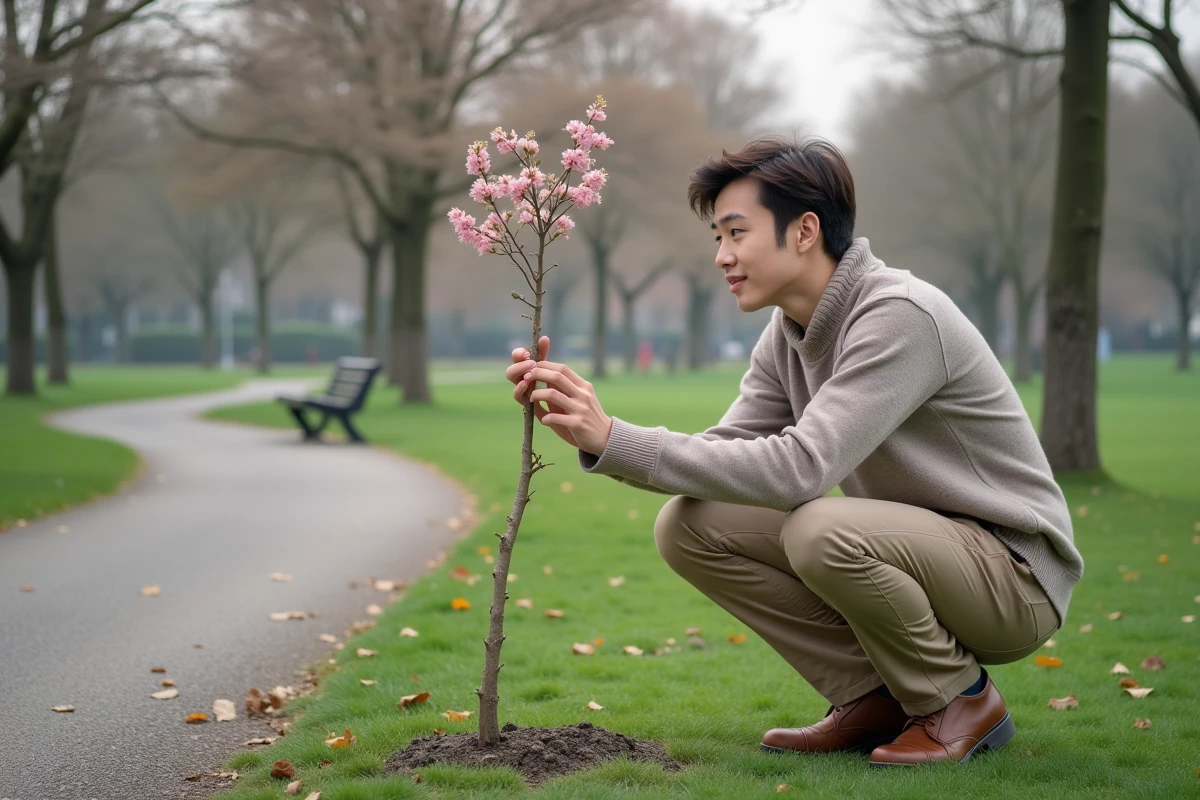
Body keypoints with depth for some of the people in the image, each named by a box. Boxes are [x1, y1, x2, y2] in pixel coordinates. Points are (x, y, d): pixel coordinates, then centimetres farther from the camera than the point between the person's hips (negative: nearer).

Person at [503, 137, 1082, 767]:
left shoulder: (901, 316, -24)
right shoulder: (788, 335, 4)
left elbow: (800, 468, -33)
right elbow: (723, 458, -1)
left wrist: (613, 438, -32)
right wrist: (590, 428, -15)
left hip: (1012, 571, -8)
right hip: (904, 545, 8)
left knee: (824, 529, -36)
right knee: (688, 525, -7)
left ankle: (962, 699, -9)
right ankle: (873, 698, 2)